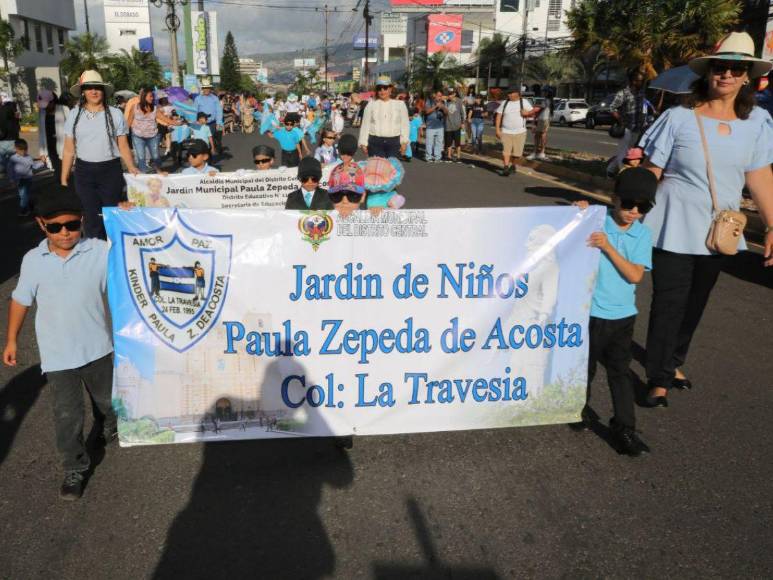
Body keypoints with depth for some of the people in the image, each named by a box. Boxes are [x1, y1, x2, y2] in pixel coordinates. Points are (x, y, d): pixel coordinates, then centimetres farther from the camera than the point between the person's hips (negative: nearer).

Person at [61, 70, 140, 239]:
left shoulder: (115, 114, -1)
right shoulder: (74, 115, 3)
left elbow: (123, 147, 0)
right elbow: (69, 150, 6)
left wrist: (131, 168, -15)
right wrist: (64, 178, 4)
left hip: (111, 170, -1)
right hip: (84, 172, 2)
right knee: (91, 217, 8)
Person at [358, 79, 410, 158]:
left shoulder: (400, 104, 8)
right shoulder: (371, 104, 8)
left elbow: (404, 125, 8)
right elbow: (365, 124, 9)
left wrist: (404, 142, 1)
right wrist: (363, 143, 4)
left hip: (394, 142, 0)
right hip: (375, 142, 0)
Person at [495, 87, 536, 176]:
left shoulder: (524, 102, 3)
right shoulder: (504, 103, 7)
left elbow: (533, 111, 5)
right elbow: (498, 116, 5)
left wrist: (527, 113, -18)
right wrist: (497, 129, -5)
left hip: (520, 132, 0)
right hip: (506, 132, 0)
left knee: (517, 152, 5)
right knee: (506, 151, -12)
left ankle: (513, 165, 30)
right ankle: (505, 169, -13)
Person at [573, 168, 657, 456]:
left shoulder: (642, 234, -2)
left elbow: (635, 275, -11)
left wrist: (608, 247, -22)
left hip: (623, 315, 2)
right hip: (590, 311, -2)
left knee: (620, 370, 8)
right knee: (585, 367, 15)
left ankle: (624, 428, 17)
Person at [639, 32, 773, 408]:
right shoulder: (679, 118, -10)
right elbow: (650, 174, -7)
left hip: (719, 230, 4)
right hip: (675, 228, -4)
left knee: (695, 303, 16)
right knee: (669, 303, 0)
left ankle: (674, 362, 36)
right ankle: (659, 379, 13)